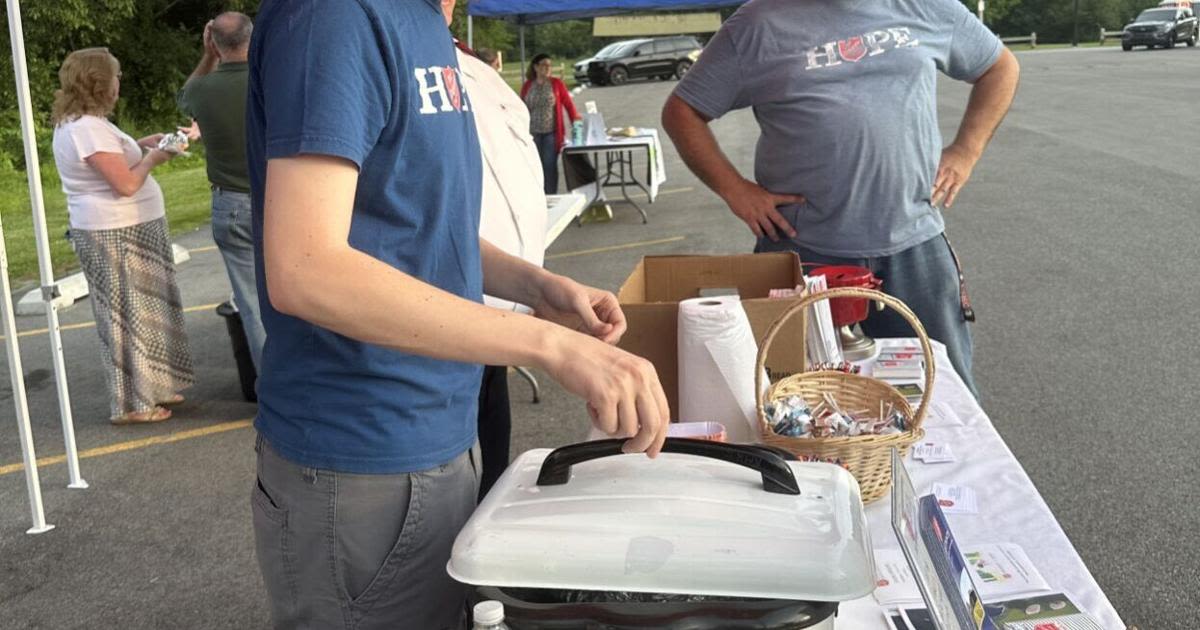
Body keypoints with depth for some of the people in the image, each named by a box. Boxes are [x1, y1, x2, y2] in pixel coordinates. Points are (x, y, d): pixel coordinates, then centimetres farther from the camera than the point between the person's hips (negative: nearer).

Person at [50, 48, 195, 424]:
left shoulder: (72, 123, 12)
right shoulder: (89, 128, -21)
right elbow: (126, 184, -25)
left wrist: (139, 145, 14)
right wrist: (151, 159, -8)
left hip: (115, 231, 10)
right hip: (118, 236, -10)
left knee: (139, 311, 17)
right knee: (129, 315, -3)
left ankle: (148, 387, 26)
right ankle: (131, 403, 5)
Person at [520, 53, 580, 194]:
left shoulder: (557, 83, 2)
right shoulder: (527, 86, 6)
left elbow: (569, 104, 2)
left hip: (552, 133, -1)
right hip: (532, 133, 1)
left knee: (550, 166, 0)